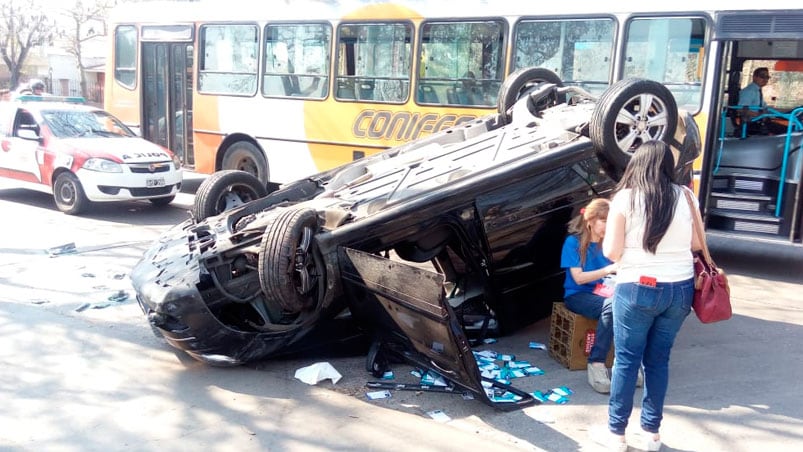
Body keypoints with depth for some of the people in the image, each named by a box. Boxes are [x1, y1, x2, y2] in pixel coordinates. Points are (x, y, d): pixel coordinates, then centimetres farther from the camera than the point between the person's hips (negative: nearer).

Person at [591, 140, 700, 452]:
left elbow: (611, 251, -9)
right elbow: (696, 244, 9)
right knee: (658, 360, 14)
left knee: (626, 361, 7)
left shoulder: (625, 198, -9)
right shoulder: (686, 197, 1)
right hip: (680, 288, 4)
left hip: (638, 289, -4)